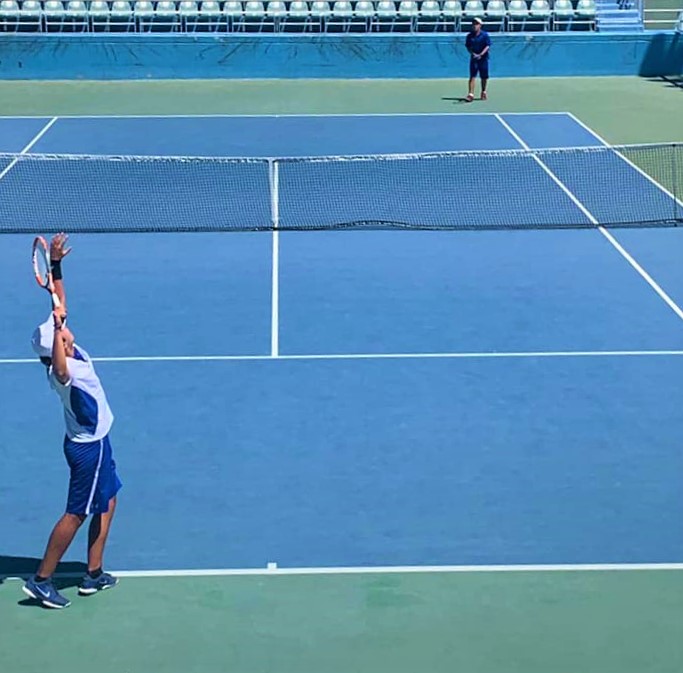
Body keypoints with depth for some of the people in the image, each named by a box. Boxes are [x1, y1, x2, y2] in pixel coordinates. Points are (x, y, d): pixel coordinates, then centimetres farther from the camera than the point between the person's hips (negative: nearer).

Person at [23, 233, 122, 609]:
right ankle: (41, 580, 10)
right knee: (76, 514, 1)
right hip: (88, 447, -9)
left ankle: (93, 575, 27)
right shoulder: (62, 370, -30)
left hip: (95, 441, 9)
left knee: (106, 504, 18)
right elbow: (61, 371, -57)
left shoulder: (66, 349, -6)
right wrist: (58, 332, -62)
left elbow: (59, 301, 2)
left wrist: (55, 263, -4)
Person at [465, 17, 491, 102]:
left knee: (484, 77, 8)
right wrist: (473, 53, -12)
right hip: (474, 58, 1)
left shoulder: (485, 35, -4)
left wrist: (480, 54, -20)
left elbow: (487, 46, -8)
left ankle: (483, 92, 29)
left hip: (483, 58, -1)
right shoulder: (469, 36, 3)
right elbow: (468, 46, 6)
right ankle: (471, 94, -14)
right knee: (472, 76, -9)